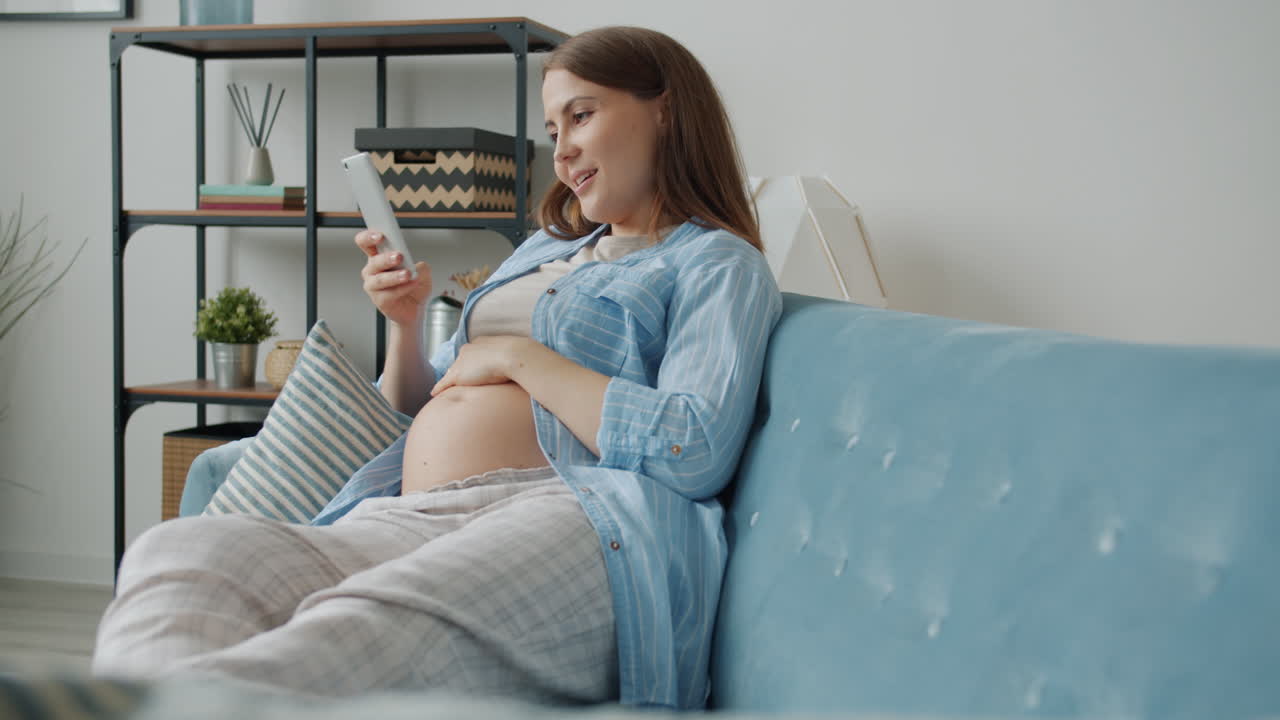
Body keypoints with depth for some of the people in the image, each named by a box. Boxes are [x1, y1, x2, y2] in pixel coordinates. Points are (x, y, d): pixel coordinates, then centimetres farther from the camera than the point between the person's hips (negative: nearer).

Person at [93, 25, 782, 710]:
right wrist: (404, 324, 15)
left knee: (376, 622, -40)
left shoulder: (718, 263, 11)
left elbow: (696, 454, -10)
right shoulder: (544, 248, 34)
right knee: (178, 550, -24)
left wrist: (518, 356, -2)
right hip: (402, 523, 7)